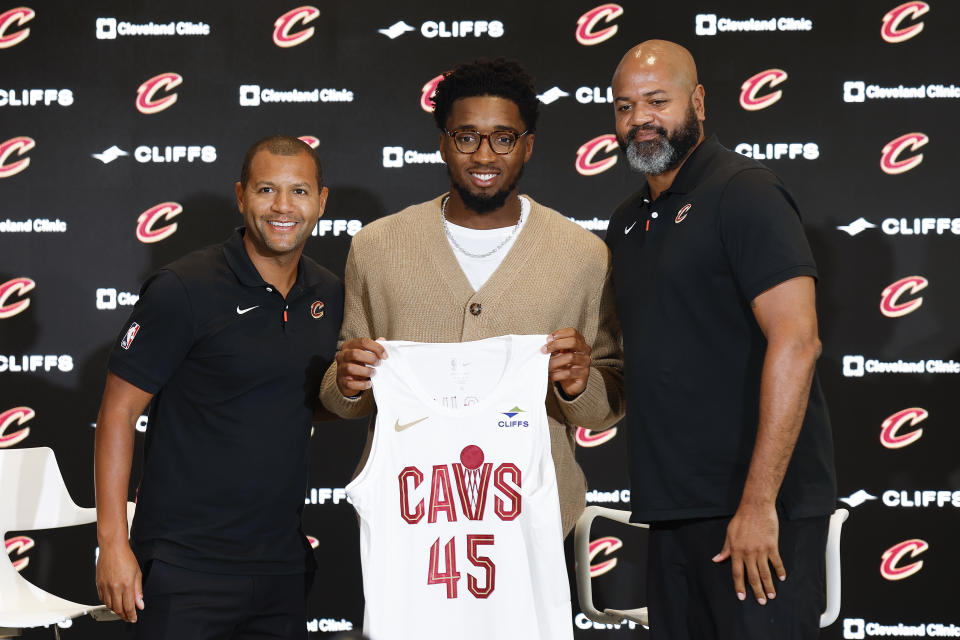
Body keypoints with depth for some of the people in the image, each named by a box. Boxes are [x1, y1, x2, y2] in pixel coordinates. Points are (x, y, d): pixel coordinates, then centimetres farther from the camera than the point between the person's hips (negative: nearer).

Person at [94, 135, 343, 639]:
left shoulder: (329, 295, 8)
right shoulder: (184, 290, -11)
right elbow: (119, 410, -11)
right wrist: (112, 543, -15)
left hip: (282, 561, 6)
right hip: (187, 563, -6)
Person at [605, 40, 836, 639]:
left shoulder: (744, 192, -9)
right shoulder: (630, 220, 17)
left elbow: (796, 341, -19)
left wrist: (759, 501, -22)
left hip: (759, 505, -8)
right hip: (675, 505, 8)